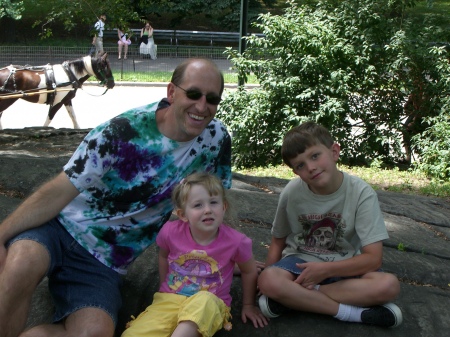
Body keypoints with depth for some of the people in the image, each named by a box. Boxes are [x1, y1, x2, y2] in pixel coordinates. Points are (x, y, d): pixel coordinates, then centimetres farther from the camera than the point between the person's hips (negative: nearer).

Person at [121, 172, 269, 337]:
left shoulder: (235, 241, -15)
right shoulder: (171, 231, -11)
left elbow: (249, 271, 7)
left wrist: (248, 305, 14)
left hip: (210, 304, -1)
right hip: (170, 299, 1)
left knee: (203, 301, -40)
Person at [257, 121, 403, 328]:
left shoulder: (361, 193, -16)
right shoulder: (291, 192, -11)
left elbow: (373, 257, -18)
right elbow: (278, 241, 4)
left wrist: (325, 270, -25)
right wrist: (268, 275, -12)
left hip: (343, 265, 0)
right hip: (300, 261, 0)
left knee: (389, 285, -30)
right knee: (268, 281, -33)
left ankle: (294, 298, -24)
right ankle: (359, 313, -25)